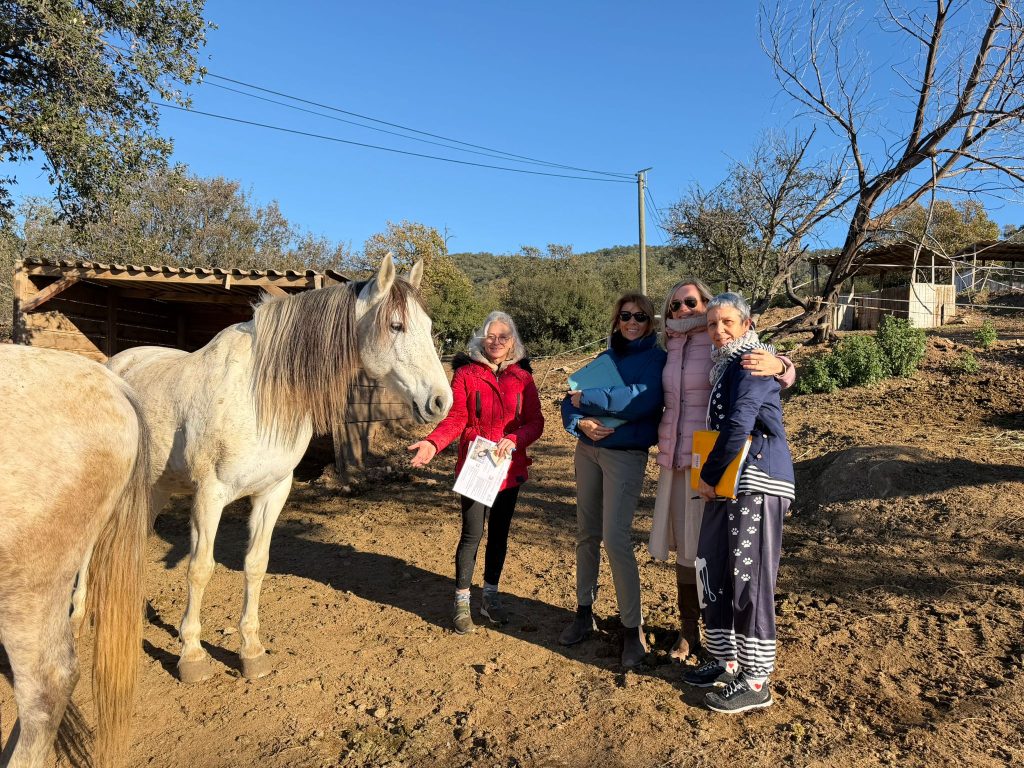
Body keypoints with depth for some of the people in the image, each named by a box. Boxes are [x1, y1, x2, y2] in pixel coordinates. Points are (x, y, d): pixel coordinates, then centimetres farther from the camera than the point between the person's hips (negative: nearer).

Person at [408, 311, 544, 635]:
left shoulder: (522, 377, 4)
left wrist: (515, 439, -19)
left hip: (510, 467, 3)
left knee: (499, 533, 14)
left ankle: (490, 597, 31)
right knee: (472, 534, -2)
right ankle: (462, 602, 16)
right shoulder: (465, 374, -3)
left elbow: (535, 422, 0)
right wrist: (433, 443, -27)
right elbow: (455, 418, -10)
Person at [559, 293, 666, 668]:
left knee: (615, 538, -12)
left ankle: (632, 628, 1)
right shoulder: (606, 357, 12)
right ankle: (584, 612, 24)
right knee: (586, 533, 10)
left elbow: (643, 399, -23)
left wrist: (588, 398, -17)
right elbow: (570, 401, 9)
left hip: (626, 456, -6)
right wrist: (580, 422, -14)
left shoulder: (656, 358, -4)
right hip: (588, 449, 6)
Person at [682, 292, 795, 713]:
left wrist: (709, 476, -12)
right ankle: (726, 662, 28)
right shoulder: (724, 365, 18)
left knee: (749, 579, -3)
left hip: (757, 482, -10)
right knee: (711, 569, 13)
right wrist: (711, 478, 13)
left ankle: (756, 682, 10)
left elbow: (738, 424, -19)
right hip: (726, 482, 10)